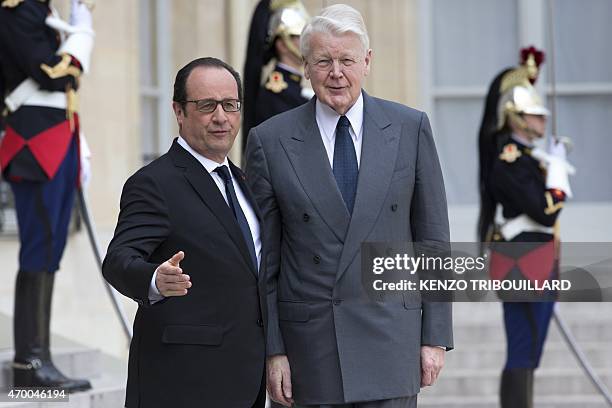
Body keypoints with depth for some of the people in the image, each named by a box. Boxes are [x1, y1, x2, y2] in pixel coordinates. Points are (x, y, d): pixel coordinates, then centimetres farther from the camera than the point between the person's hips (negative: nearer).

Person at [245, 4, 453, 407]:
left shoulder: (410, 128, 3)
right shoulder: (270, 141, 1)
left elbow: (433, 240, 5)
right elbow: (263, 260, 2)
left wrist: (435, 336, 2)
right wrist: (271, 350, -2)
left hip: (391, 336, 0)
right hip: (311, 342, 0)